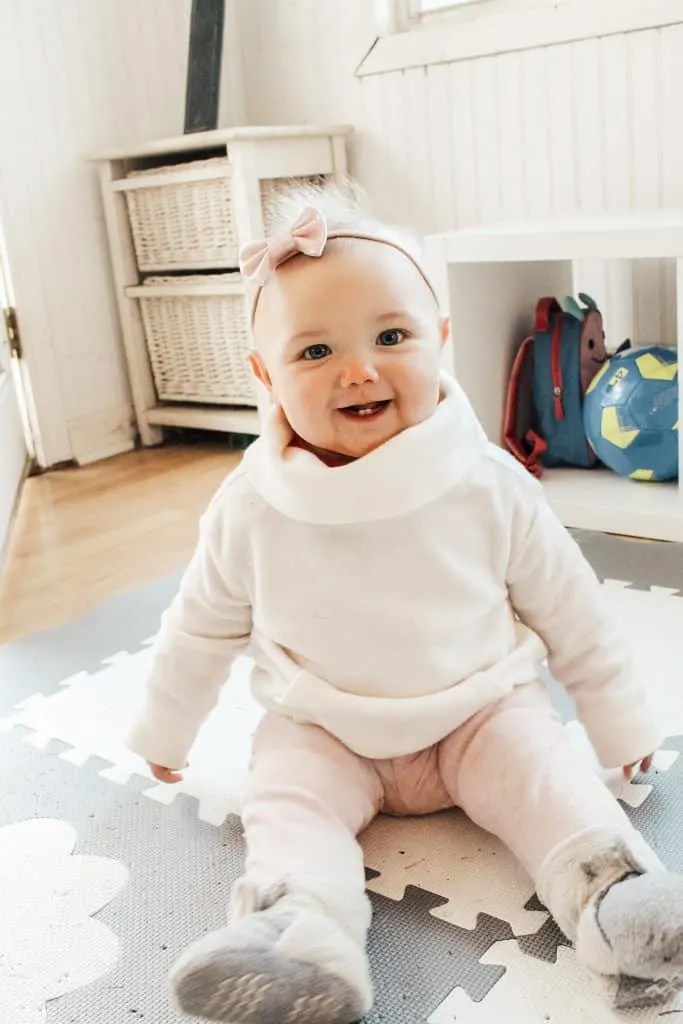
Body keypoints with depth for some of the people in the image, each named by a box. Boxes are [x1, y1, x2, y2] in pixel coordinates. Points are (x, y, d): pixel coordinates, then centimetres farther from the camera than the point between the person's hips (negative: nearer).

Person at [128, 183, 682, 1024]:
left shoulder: (490, 486, -14)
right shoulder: (252, 507, -12)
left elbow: (568, 610, -1)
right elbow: (202, 628, 4)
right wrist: (163, 733, 15)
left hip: (478, 711, 0)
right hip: (323, 732, 1)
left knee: (540, 768, -23)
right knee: (285, 799, -23)